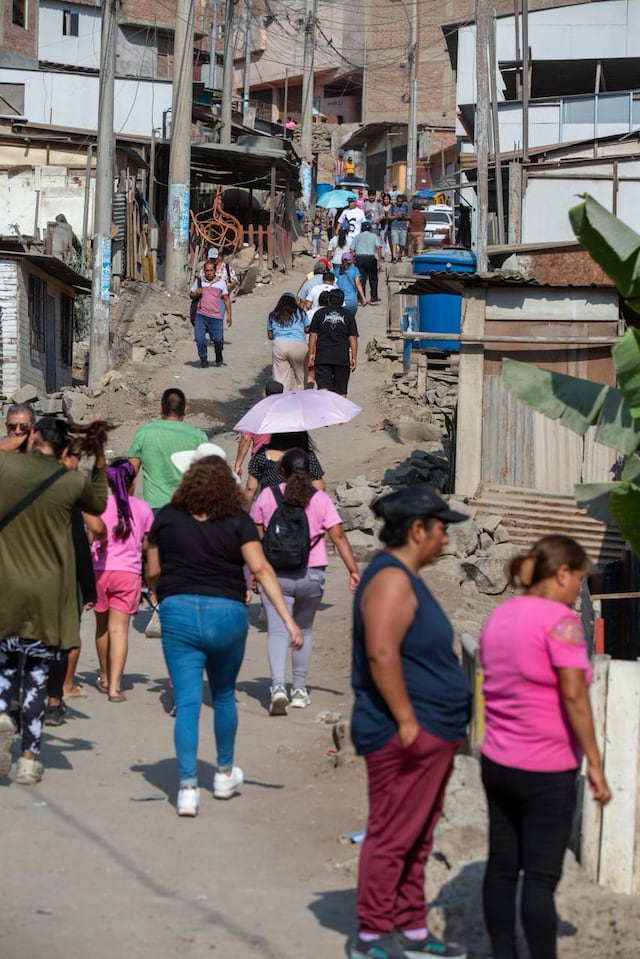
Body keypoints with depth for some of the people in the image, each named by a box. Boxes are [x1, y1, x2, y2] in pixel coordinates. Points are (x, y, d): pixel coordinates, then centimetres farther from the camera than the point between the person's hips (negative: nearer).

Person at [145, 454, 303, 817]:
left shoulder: (167, 518, 2)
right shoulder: (238, 521, -1)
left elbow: (153, 573, 8)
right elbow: (261, 569, -9)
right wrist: (289, 620, -10)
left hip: (179, 611, -1)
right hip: (228, 613, 1)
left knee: (187, 702, 0)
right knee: (224, 696, 21)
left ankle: (188, 787, -8)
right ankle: (225, 774, 35)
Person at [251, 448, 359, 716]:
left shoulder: (267, 496, 0)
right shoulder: (320, 499, 0)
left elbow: (256, 537, 4)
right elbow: (338, 536, -7)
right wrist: (353, 571, -6)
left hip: (275, 575, -1)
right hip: (311, 575, 1)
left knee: (277, 632, -4)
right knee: (303, 631, 18)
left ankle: (278, 687, -25)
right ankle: (299, 690, 25)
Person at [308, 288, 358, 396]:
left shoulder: (319, 313, 6)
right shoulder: (348, 315, 7)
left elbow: (313, 335, 4)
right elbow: (353, 338, 4)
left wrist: (311, 353, 8)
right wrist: (354, 358, 5)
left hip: (322, 357, -1)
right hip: (342, 358, 1)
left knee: (323, 387, -9)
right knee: (341, 391, 10)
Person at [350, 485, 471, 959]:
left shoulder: (408, 578, 17)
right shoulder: (391, 578, -16)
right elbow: (381, 653, -25)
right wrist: (407, 722, -23)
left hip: (430, 734, 10)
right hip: (405, 735, -10)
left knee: (416, 840, 15)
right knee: (391, 837, -3)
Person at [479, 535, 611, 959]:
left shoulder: (499, 617, 10)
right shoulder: (560, 620, -15)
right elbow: (573, 696, -19)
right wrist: (594, 763, -15)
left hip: (497, 763, 7)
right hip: (546, 770, -7)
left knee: (502, 866, 11)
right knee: (541, 876, -3)